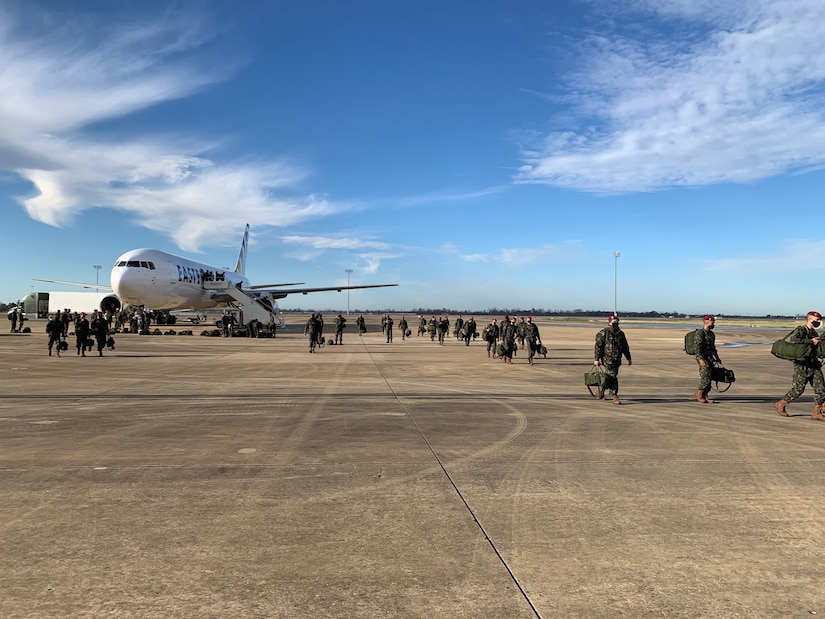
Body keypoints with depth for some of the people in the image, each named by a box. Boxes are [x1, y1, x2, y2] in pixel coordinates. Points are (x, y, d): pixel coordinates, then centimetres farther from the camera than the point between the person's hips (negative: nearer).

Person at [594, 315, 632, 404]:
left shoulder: (621, 333, 11)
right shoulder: (603, 333, -6)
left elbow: (625, 347, 19)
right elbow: (598, 346, -8)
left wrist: (629, 358, 17)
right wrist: (596, 359, -13)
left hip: (617, 359, 6)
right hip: (607, 359, -6)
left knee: (611, 376, 11)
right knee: (613, 377, -12)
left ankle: (601, 389, 35)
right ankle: (615, 396, -7)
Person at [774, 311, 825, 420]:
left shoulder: (814, 333, 17)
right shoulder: (800, 330, -10)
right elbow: (793, 340, -33)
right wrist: (811, 341, -26)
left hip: (813, 365, 8)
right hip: (802, 365, -8)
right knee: (798, 389, -4)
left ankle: (816, 413, 9)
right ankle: (780, 404, 14)